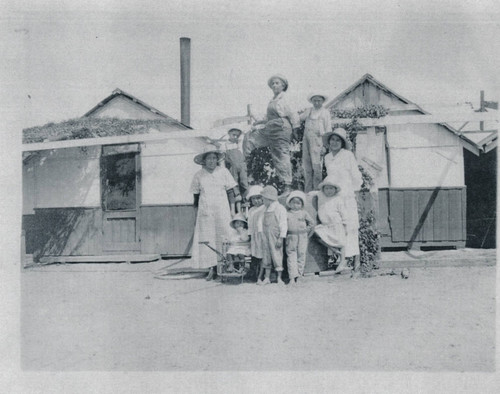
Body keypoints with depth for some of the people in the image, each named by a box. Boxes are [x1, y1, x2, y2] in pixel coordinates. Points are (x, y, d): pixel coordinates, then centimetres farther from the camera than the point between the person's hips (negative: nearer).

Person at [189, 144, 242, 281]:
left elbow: (233, 190, 4)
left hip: (222, 210, -1)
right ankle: (211, 269, 5)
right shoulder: (198, 175, 6)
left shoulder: (223, 171, 3)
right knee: (207, 238, -1)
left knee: (224, 237, -3)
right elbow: (196, 196, 12)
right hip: (205, 212, 1)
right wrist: (197, 213, 11)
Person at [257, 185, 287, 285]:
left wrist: (281, 238, -16)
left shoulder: (280, 208, -8)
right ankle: (267, 278, 16)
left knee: (277, 255, -4)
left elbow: (283, 224, -11)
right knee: (266, 256, 8)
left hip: (275, 236, -7)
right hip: (266, 236, 7)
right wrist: (263, 237, 15)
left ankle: (279, 278, 6)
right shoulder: (266, 209, 13)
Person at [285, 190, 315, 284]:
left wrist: (306, 230, 4)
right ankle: (292, 277, -5)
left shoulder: (304, 213, 5)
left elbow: (311, 223, 11)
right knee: (291, 256, -5)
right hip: (290, 238, -1)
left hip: (302, 237, 1)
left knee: (301, 256, 5)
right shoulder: (287, 214, 4)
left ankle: (298, 275, 16)